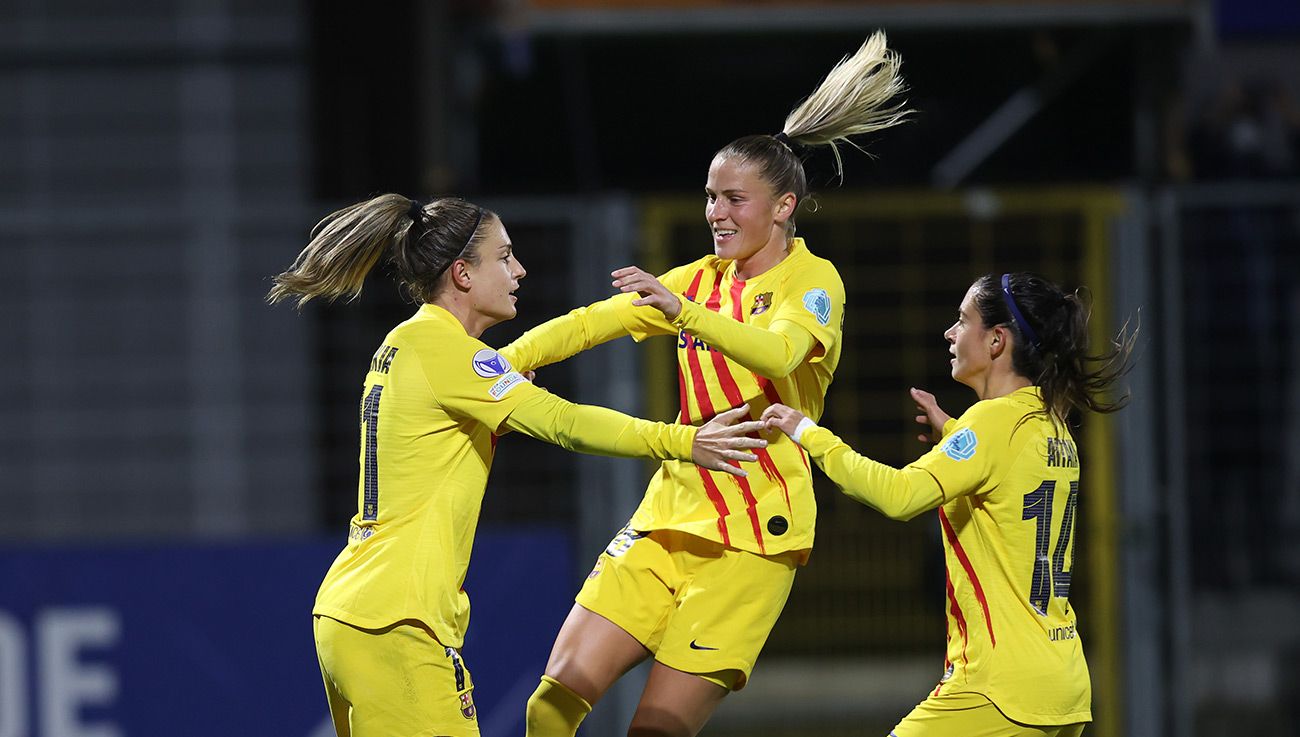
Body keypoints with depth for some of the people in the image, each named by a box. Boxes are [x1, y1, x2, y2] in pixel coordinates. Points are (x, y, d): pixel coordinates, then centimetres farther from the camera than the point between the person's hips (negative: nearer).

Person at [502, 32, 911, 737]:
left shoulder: (812, 282, -5)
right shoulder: (702, 279, 15)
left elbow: (778, 352, -26)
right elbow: (592, 322, 8)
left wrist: (684, 312, -41)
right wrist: (498, 362, -7)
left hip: (751, 537, -6)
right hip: (666, 518, 6)